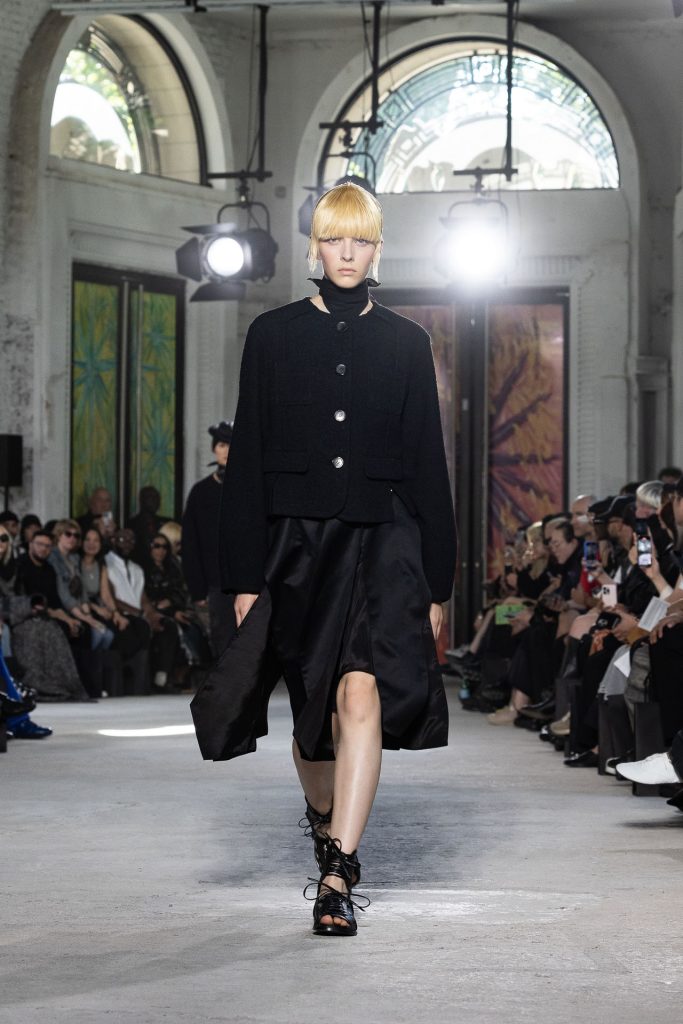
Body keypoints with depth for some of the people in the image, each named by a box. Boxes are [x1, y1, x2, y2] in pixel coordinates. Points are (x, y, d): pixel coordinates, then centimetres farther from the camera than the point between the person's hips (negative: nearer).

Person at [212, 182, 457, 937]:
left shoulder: (405, 343, 7)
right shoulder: (273, 336, 5)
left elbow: (428, 463, 8)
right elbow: (247, 459, 4)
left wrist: (437, 582, 3)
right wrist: (245, 577, -2)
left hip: (381, 541, -1)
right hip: (296, 539, 1)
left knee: (362, 693, -19)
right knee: (310, 709, 10)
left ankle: (337, 877, -21)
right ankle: (325, 828, 39)